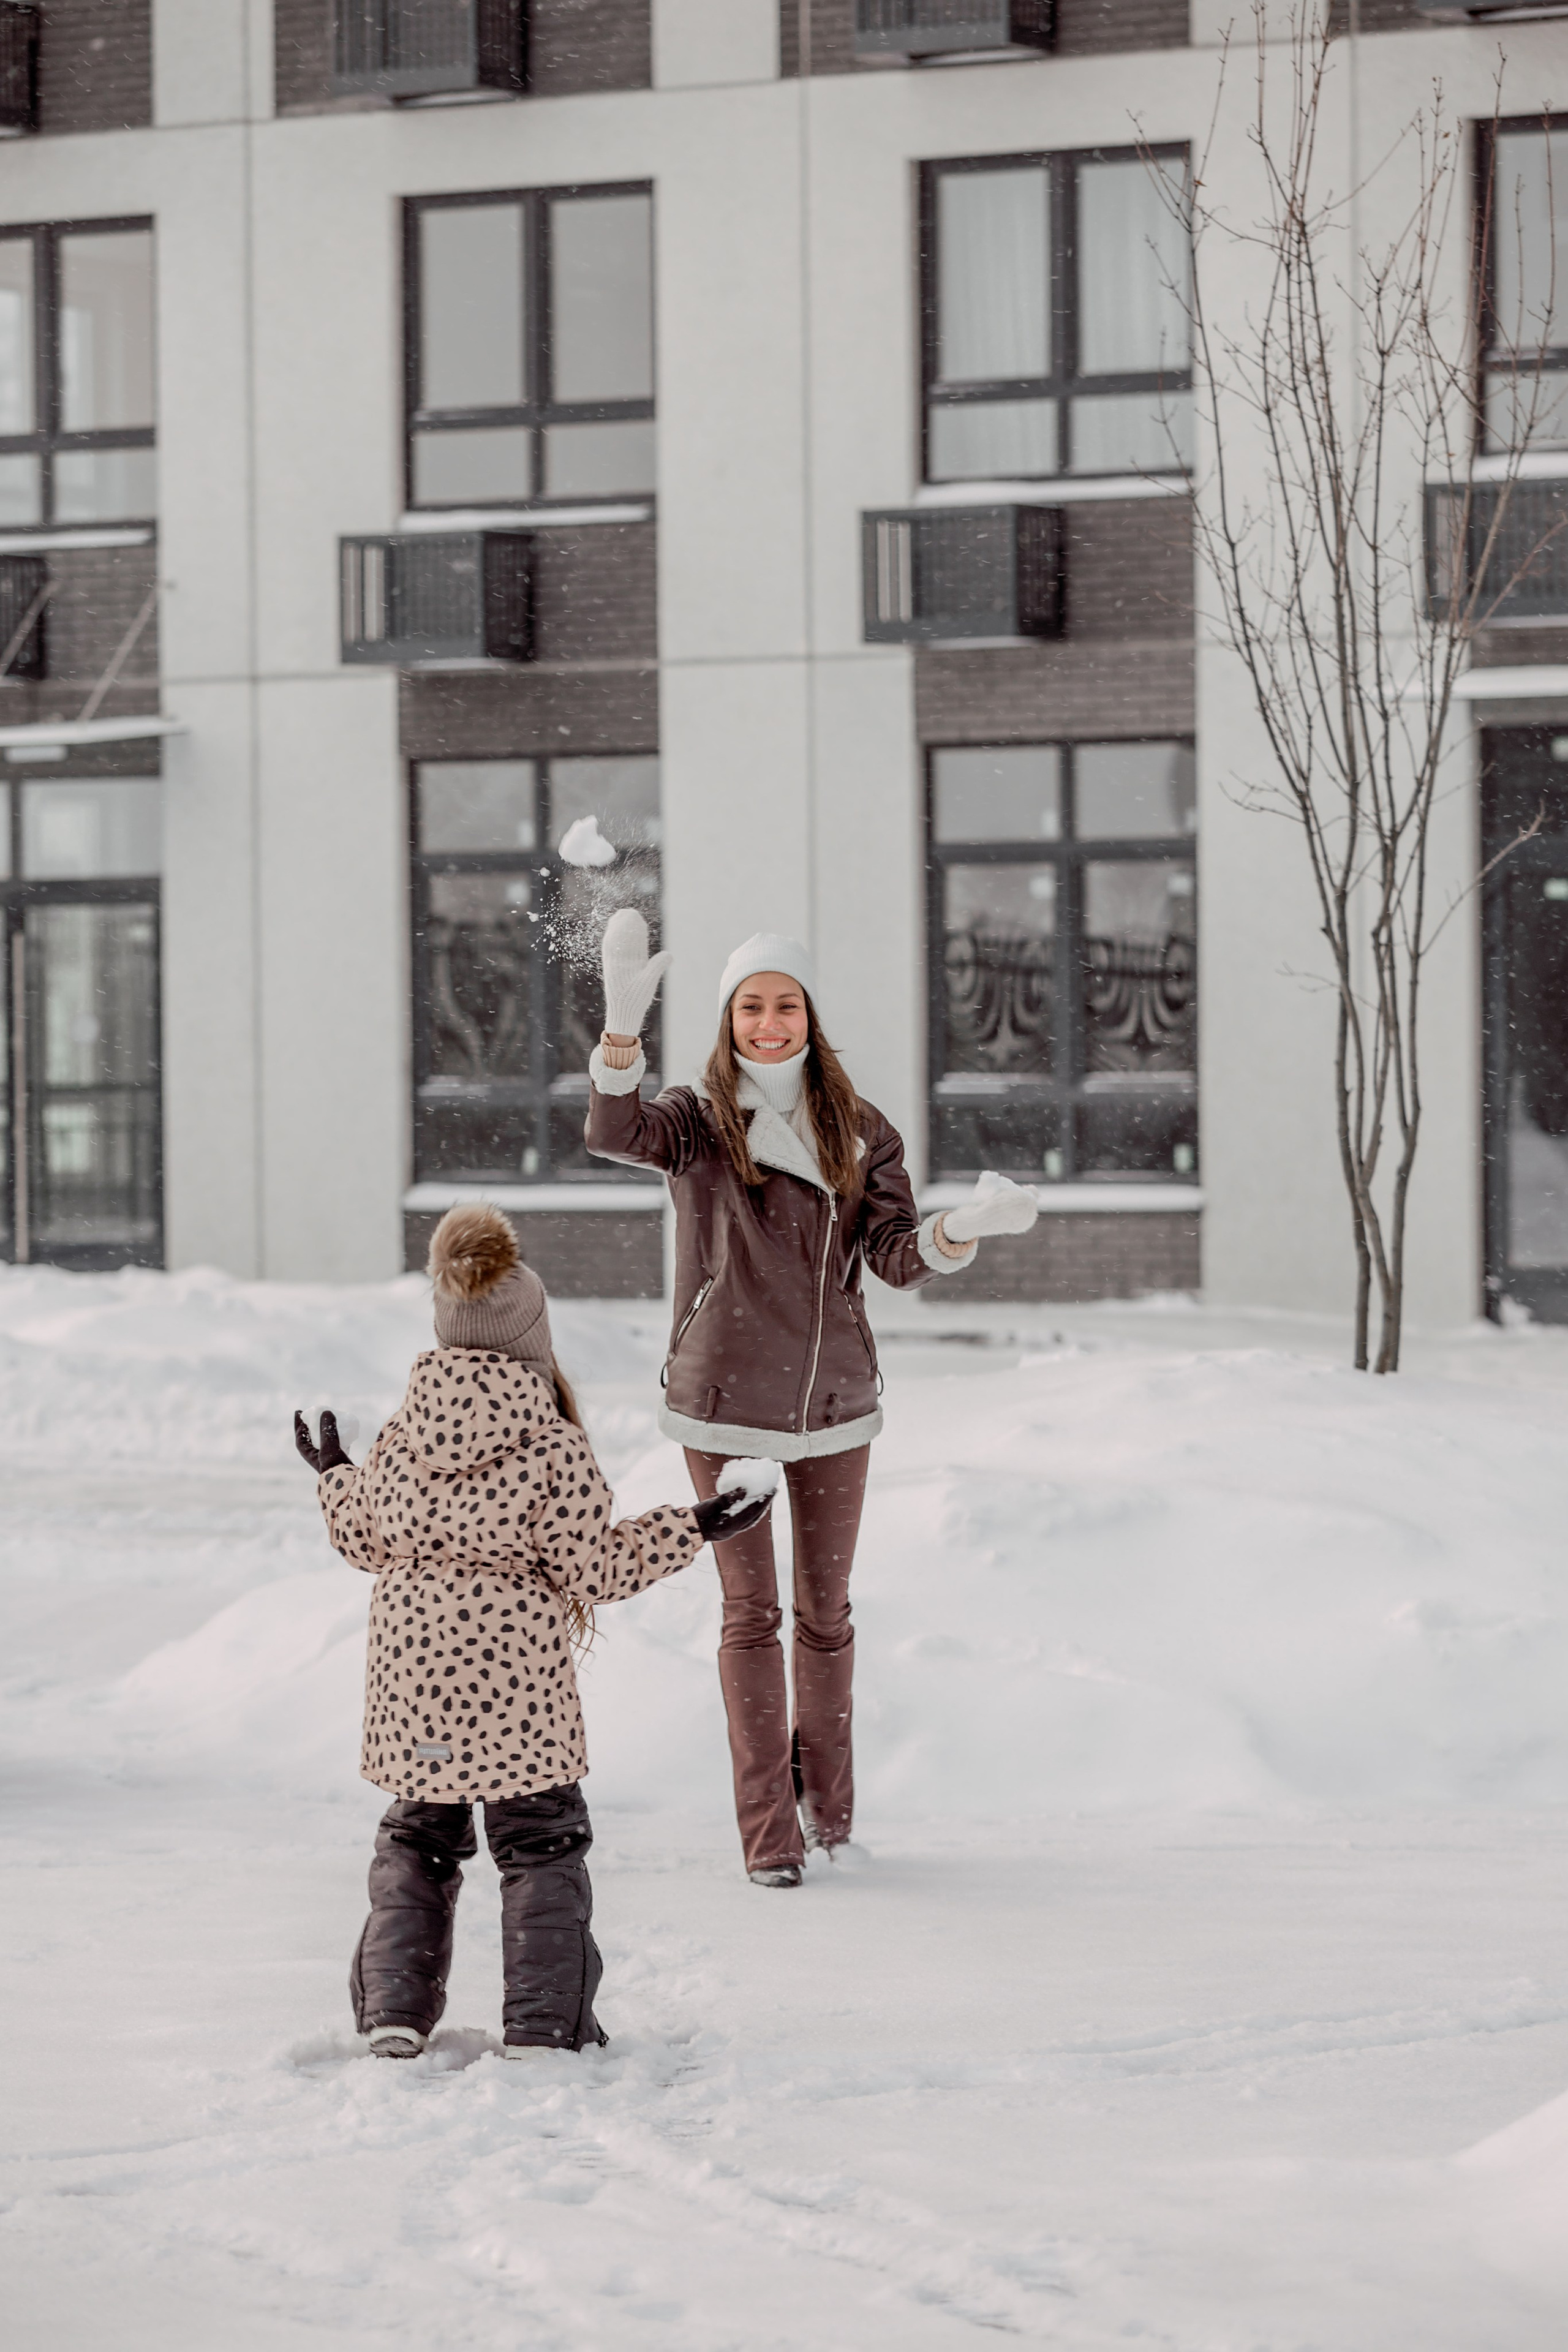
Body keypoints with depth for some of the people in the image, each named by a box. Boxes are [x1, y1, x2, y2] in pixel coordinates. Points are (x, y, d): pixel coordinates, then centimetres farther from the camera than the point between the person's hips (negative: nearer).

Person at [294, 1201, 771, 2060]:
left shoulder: (398, 1441, -1)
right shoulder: (555, 1450, -12)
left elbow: (364, 1541, 11)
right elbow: (594, 1569, -8)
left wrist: (334, 1477, 30)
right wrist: (689, 1530, 2)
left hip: (410, 1682, 4)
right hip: (518, 1685, -3)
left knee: (416, 1839, 18)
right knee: (540, 1845, 9)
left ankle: (394, 2011, 9)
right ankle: (543, 2023, 2)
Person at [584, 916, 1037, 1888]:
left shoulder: (858, 1130, 3)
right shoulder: (697, 1122, -4)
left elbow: (899, 1256, -5)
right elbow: (616, 1132, -26)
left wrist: (967, 1226, -27)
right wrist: (624, 1019, -43)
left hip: (835, 1402, 2)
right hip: (724, 1403, -2)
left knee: (826, 1609, 12)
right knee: (751, 1610, 1)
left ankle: (828, 1797, 30)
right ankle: (769, 1827, 6)